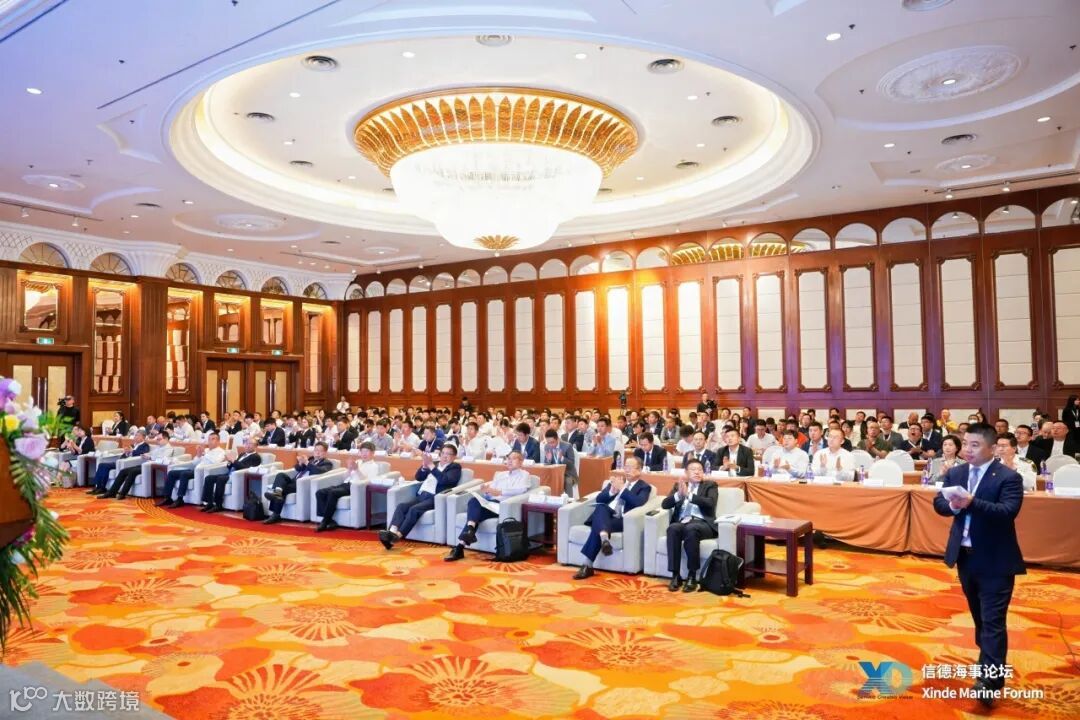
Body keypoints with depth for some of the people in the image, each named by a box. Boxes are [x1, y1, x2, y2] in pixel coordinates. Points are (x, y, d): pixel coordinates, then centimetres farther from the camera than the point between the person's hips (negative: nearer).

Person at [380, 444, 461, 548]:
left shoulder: (455, 467, 7)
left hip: (435, 498, -6)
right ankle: (392, 532, -37)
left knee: (414, 509, -31)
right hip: (421, 495, 6)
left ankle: (397, 536, -39)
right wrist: (424, 466, -3)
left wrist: (431, 466, -14)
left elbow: (445, 480, -12)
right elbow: (418, 477, 17)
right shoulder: (434, 463, 25)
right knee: (401, 505, -20)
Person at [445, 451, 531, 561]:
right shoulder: (499, 474, 30)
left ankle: (460, 546, -32)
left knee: (475, 511, -27)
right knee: (473, 500, -28)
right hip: (490, 503, 5)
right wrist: (486, 489, -8)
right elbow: (492, 488, 18)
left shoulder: (524, 474, 11)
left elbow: (521, 489, -10)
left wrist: (499, 492, -19)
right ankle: (470, 530, -45)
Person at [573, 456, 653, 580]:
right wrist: (612, 491, -5)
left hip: (621, 519, -3)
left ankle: (587, 565, -33)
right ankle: (604, 538, -57)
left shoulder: (644, 487, 12)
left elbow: (639, 502, -12)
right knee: (601, 507, -33)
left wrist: (622, 489, -12)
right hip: (605, 515, 4)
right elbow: (599, 499, 14)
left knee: (596, 528, -31)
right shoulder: (617, 480, 25)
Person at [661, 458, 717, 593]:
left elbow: (710, 503, -8)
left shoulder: (710, 485, 13)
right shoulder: (679, 485, 20)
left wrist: (688, 494, -17)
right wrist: (679, 494, -12)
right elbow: (665, 504, 6)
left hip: (702, 523, -2)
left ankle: (692, 576, -27)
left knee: (691, 529, -37)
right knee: (673, 528, -33)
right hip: (681, 522, 3)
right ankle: (675, 575, -28)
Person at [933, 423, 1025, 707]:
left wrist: (972, 502, -38)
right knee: (979, 615, 22)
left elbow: (1008, 511, -25)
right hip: (965, 555, 6)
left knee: (993, 619, -5)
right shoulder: (955, 474, 5)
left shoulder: (1009, 477, -12)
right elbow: (938, 502, -1)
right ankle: (989, 661, 41)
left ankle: (990, 679, -3)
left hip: (995, 559, -6)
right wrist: (953, 504, -23)